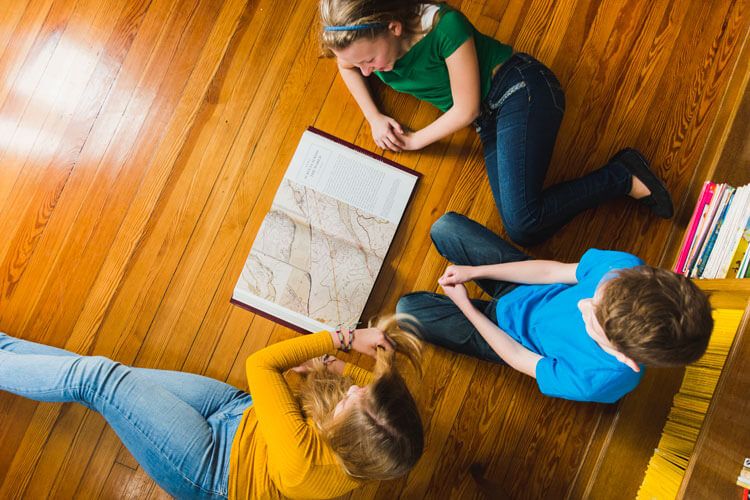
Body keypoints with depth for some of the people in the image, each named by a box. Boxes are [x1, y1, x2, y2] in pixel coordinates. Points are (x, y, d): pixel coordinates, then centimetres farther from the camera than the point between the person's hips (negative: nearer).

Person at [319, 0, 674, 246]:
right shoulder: (365, 43, -4)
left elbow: (466, 110, -17)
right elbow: (345, 66, 21)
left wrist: (416, 140, -5)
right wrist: (374, 117, 7)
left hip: (522, 91, -7)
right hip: (490, 121, 7)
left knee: (522, 223, -25)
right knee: (524, 228, -12)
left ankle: (624, 177, -5)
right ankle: (623, 176, 3)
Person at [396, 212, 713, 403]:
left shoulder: (598, 382, -39)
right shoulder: (626, 268, -33)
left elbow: (520, 358, -21)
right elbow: (556, 270, -15)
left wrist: (464, 305, -13)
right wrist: (473, 271, -13)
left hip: (511, 332, -3)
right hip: (528, 284, 4)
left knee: (409, 309, -4)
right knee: (445, 226, 2)